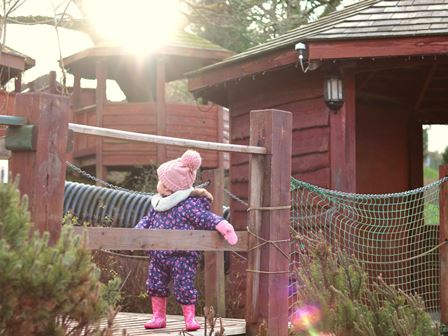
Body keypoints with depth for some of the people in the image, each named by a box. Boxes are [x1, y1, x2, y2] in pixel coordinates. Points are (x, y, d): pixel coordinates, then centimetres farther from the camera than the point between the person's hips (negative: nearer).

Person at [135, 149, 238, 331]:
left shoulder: (190, 205, -14)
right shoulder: (157, 204, 10)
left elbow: (206, 218, -17)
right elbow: (148, 220, 20)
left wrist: (223, 226, -29)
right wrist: (138, 231, 4)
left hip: (181, 256, -7)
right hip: (158, 255, 7)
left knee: (184, 287, -4)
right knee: (155, 285, 12)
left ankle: (190, 318, 10)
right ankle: (159, 316, 25)